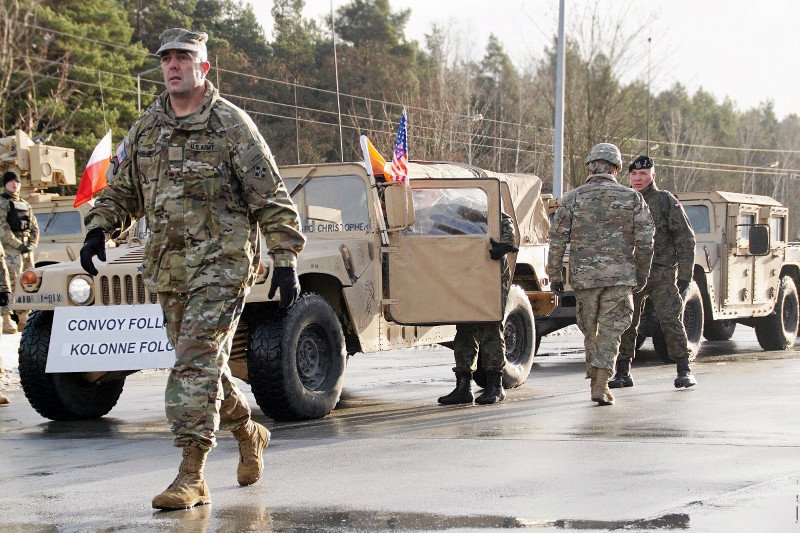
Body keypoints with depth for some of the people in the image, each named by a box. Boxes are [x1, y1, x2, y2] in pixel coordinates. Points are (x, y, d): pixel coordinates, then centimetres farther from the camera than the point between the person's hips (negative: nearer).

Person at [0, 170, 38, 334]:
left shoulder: (25, 205, 20)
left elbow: (34, 228, 17)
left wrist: (31, 245, 0)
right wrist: (18, 245, -15)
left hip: (26, 248, 7)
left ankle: (24, 320, 13)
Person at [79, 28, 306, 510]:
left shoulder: (231, 124, -5)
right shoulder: (145, 129, 11)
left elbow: (272, 199, -5)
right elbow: (121, 191, 21)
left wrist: (286, 262, -9)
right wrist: (99, 231, 2)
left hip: (221, 264, -6)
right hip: (168, 268, 6)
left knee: (196, 361, -15)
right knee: (205, 363, 14)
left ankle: (192, 476, -15)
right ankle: (248, 432, 39)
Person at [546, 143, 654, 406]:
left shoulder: (573, 198, 2)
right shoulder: (632, 198, 3)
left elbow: (557, 239, 0)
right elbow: (645, 241, 1)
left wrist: (554, 275, 6)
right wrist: (642, 274, 12)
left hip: (584, 275, 1)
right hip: (620, 275, -1)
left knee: (590, 330, 15)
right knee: (610, 331, 0)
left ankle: (597, 380, 22)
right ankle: (601, 384, -11)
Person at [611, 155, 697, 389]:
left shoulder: (667, 202, 0)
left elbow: (686, 240, -1)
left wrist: (685, 275, -7)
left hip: (662, 275, -4)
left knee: (670, 321, -9)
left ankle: (684, 371, -2)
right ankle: (622, 373, 11)